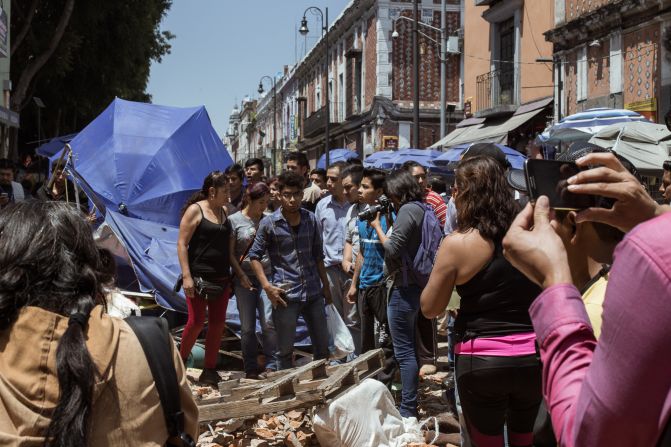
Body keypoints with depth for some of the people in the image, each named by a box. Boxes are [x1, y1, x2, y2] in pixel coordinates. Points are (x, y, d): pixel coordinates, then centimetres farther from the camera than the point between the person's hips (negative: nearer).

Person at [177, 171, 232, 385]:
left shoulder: (224, 212, 12)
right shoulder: (195, 210, -6)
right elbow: (182, 244, -10)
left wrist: (232, 276, 15)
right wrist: (186, 276, -18)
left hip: (222, 278, 6)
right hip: (199, 277, -6)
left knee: (218, 324, 5)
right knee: (196, 321, -7)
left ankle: (209, 371, 14)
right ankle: (180, 361, 17)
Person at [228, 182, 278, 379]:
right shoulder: (234, 220, 0)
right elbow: (230, 253, -1)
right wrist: (241, 276, -9)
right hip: (244, 279, -1)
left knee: (269, 322, -8)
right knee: (247, 327, 4)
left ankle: (271, 366, 1)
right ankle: (250, 368, 13)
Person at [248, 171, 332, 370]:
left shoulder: (311, 220, 6)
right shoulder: (269, 223, -5)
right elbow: (255, 256, -2)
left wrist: (326, 286, 13)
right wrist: (267, 287, -12)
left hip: (313, 293, 4)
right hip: (285, 294, -4)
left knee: (322, 346, 12)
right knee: (285, 350, 5)